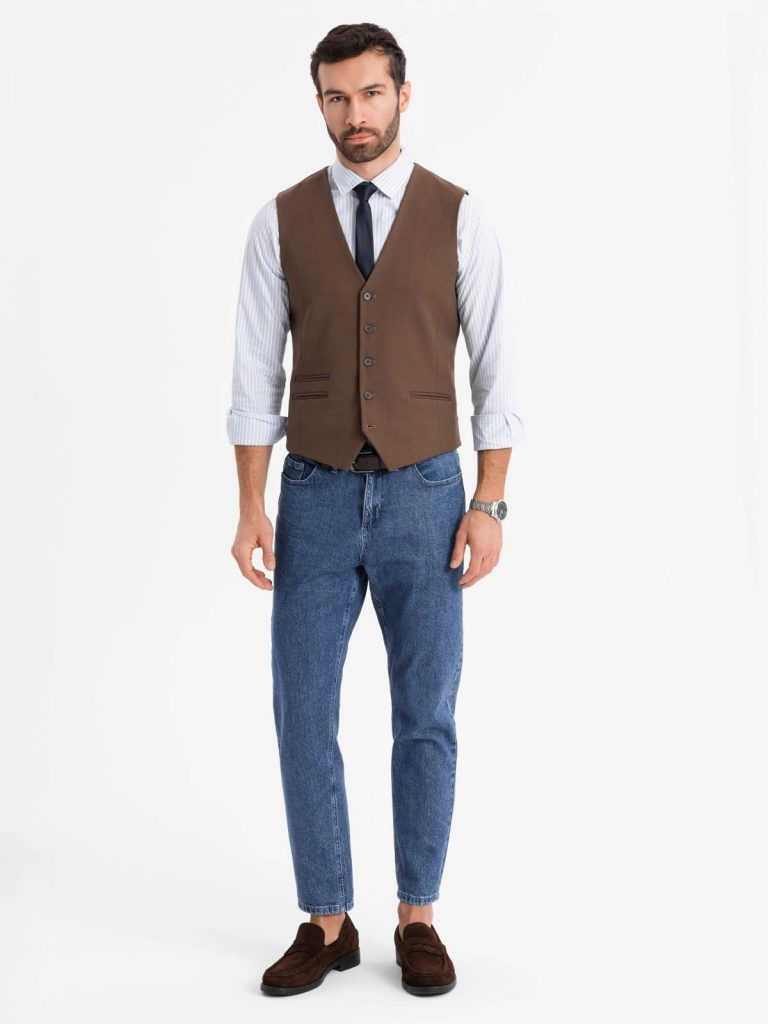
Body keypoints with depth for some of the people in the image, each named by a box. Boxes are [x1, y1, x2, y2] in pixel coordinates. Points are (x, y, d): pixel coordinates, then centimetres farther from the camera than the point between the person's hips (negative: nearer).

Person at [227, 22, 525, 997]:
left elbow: (496, 373, -1)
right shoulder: (281, 221, 2)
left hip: (426, 497, -1)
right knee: (303, 720, 3)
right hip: (316, 499, 1)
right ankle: (325, 925, 19)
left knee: (425, 719, 6)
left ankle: (417, 918, 22)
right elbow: (257, 376, 2)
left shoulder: (462, 219, -1)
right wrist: (251, 508, -4)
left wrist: (489, 506, -7)